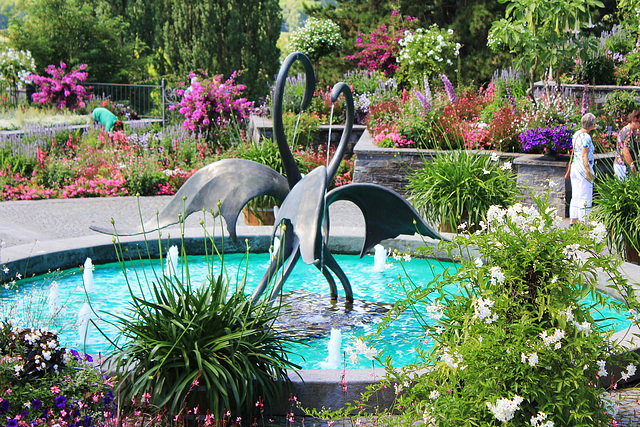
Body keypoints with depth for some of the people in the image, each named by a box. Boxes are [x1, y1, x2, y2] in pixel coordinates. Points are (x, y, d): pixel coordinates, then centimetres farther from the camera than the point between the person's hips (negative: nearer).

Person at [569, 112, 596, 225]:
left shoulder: (576, 134, 10)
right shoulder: (586, 137, -16)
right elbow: (584, 156, -20)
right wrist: (588, 172, -20)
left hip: (575, 167, 9)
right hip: (583, 169, -9)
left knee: (576, 196, 13)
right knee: (585, 197, -3)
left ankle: (573, 221, 16)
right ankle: (583, 223, -1)